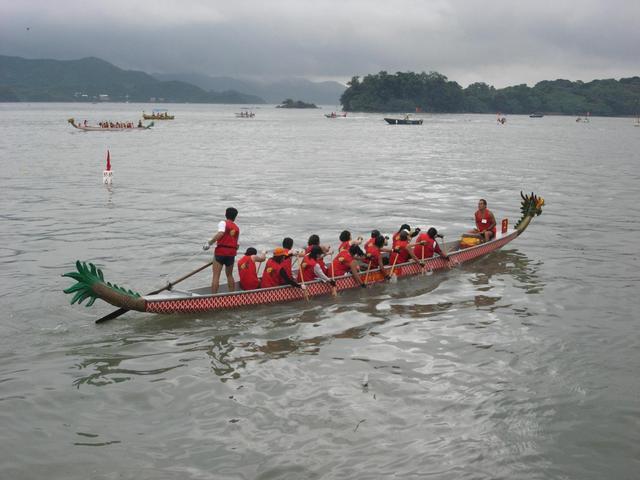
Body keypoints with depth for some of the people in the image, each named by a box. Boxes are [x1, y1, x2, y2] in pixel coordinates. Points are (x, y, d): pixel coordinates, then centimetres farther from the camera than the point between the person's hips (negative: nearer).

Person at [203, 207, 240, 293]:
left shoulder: (223, 223, -2)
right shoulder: (237, 228, 16)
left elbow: (220, 233, -20)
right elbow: (236, 243, 16)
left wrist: (209, 243, -17)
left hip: (220, 251, -5)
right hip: (232, 253, 5)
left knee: (216, 276, -4)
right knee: (229, 275, 20)